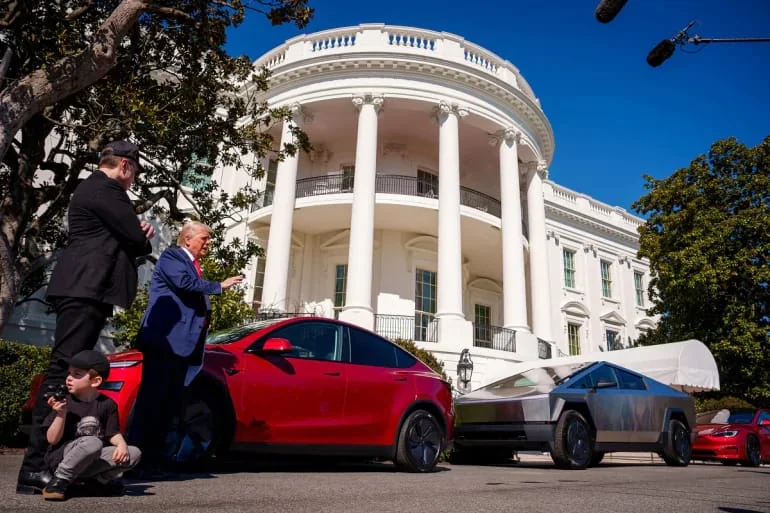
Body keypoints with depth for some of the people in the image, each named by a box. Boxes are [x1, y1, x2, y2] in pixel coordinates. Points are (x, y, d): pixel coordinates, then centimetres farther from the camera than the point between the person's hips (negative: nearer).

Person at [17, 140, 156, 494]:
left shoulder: (92, 188, 24)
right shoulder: (105, 190, -9)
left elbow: (113, 238, 26)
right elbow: (136, 239, -12)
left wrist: (137, 235, 7)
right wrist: (145, 239, 10)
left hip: (84, 290, 11)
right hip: (85, 290, -11)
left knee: (70, 373, 10)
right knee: (62, 371, -12)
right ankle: (34, 468, -10)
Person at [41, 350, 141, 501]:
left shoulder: (107, 404, 0)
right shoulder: (63, 402, -7)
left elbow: (113, 433, 5)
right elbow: (52, 439, -9)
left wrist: (122, 444, -17)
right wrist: (61, 414, -24)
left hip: (92, 460, 4)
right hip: (61, 458, -4)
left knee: (134, 454, -14)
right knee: (92, 443, -36)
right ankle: (60, 481, -16)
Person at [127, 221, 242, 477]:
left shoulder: (194, 266, 23)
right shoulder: (171, 256, -1)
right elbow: (184, 282, -19)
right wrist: (219, 286, -11)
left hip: (182, 343, 9)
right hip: (165, 340, -8)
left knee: (169, 403, 8)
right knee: (152, 399, -8)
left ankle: (153, 458, 13)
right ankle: (136, 458, -4)